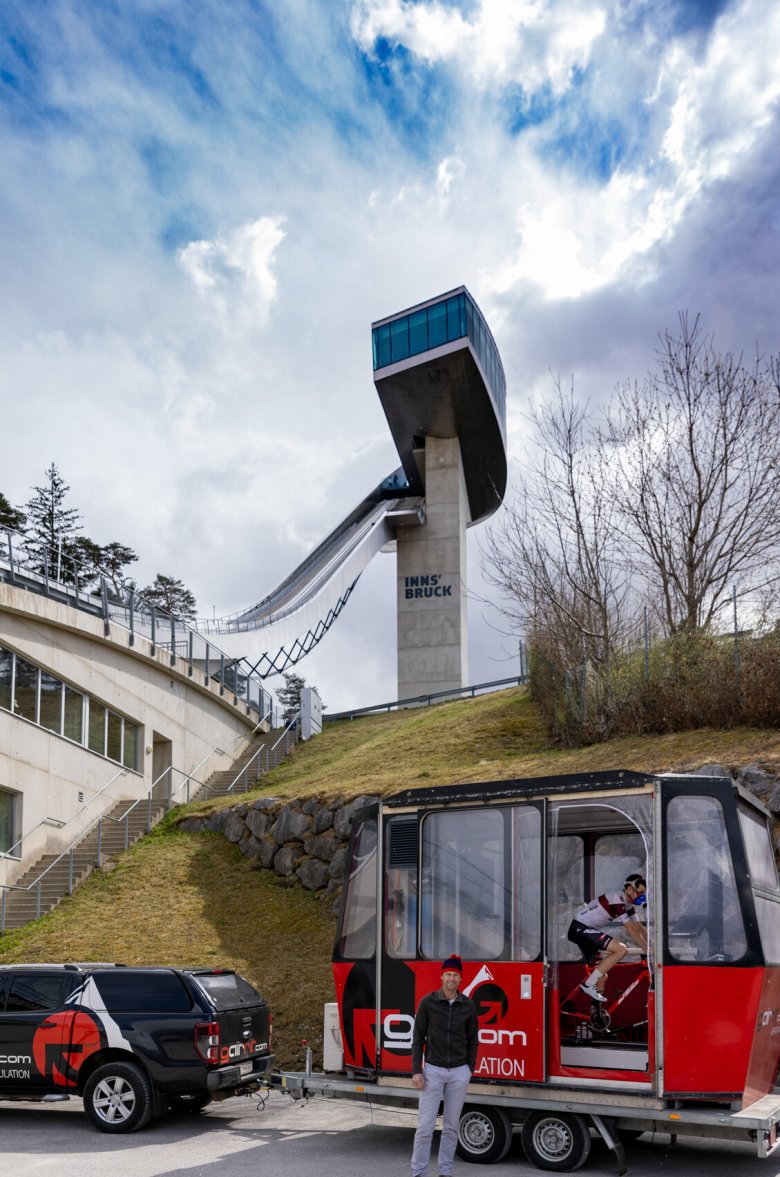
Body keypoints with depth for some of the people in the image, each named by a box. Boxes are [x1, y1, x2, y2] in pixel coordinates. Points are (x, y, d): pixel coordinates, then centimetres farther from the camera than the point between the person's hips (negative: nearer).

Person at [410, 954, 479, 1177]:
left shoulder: (468, 1006, 0)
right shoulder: (428, 1002, -5)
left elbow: (472, 1040, 9)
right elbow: (418, 1038, -2)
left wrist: (470, 1069, 6)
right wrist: (416, 1071, -7)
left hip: (459, 1072, 2)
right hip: (433, 1070, -2)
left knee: (451, 1126, 9)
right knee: (425, 1126, -2)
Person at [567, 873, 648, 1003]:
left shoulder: (627, 904, 11)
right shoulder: (617, 900, -20)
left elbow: (639, 927, 13)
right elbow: (631, 930, -21)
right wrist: (647, 950, -16)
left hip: (586, 931, 10)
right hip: (580, 928, -10)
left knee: (602, 976, 10)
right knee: (621, 949, -22)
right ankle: (588, 984, -19)